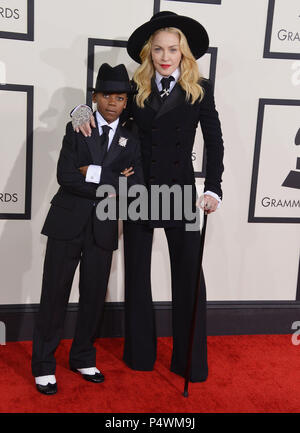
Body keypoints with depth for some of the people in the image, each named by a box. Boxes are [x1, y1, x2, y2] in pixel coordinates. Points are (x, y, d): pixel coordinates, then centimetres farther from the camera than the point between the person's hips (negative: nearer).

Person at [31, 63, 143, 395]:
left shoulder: (130, 141, 9)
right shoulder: (77, 129, 4)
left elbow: (136, 187, -4)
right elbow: (65, 176, -10)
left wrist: (96, 174, -12)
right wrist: (110, 187, -10)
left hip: (103, 228, 2)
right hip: (67, 223, -2)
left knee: (94, 296, 9)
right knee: (55, 295, 1)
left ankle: (83, 358, 29)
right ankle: (43, 365, 15)